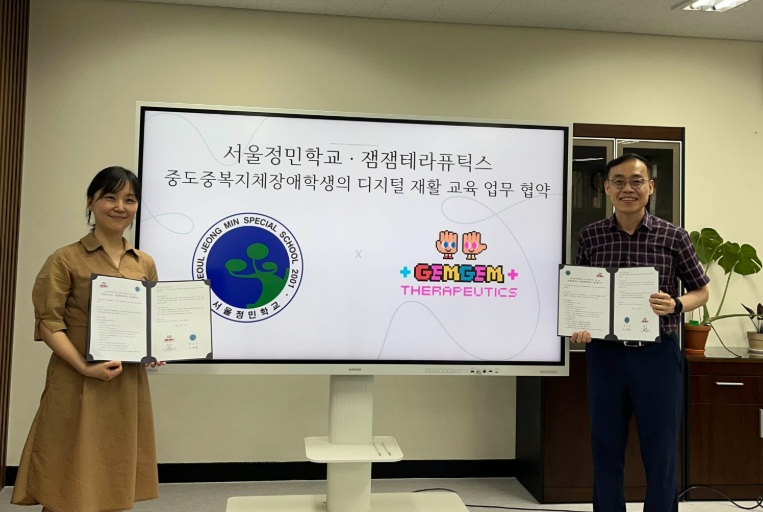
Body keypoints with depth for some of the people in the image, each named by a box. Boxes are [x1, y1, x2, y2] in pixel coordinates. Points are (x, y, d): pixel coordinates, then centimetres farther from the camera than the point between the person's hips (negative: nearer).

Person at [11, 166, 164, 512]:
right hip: (76, 387, -5)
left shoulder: (145, 264, 11)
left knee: (116, 484, 13)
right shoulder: (66, 260, -4)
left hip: (129, 386, 5)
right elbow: (48, 323, -9)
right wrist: (85, 367, -21)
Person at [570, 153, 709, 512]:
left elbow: (700, 292, 6)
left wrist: (675, 305, -15)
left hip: (657, 354, -1)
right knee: (606, 451, 12)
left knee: (661, 452, 8)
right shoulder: (590, 236, 1)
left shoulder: (672, 236, -3)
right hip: (604, 354, 2)